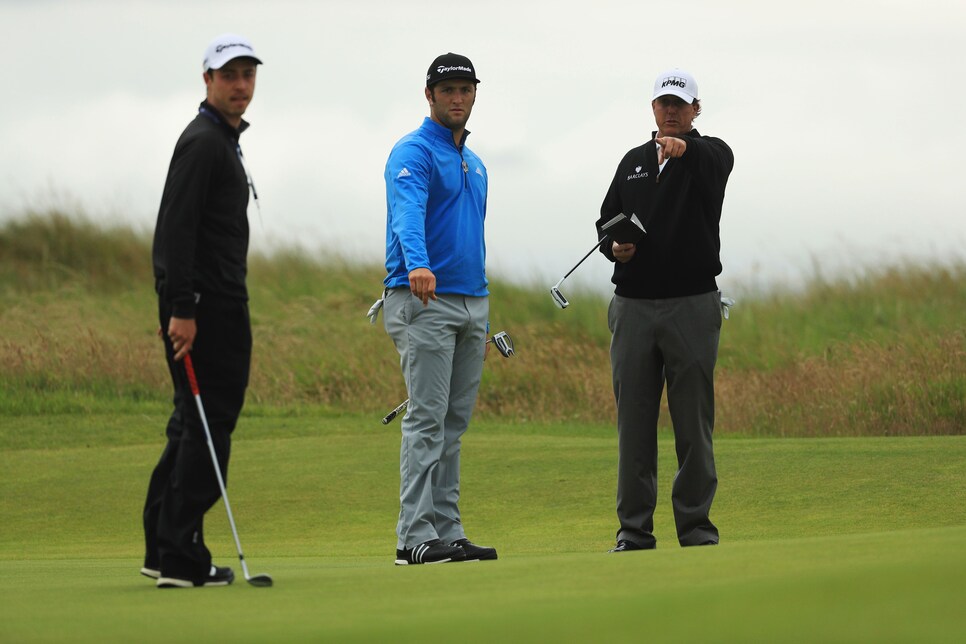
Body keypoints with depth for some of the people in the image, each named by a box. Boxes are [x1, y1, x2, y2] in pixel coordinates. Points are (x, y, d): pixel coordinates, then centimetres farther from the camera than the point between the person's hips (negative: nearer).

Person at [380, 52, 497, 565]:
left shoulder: (474, 165, 20)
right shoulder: (413, 153, -8)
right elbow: (408, 214, -27)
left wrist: (483, 320, 22)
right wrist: (418, 264, -47)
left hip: (472, 304, 8)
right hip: (424, 303, -8)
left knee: (454, 425, 8)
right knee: (426, 421, -12)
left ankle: (447, 531, 10)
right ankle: (415, 537, -13)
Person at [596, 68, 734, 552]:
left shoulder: (710, 154, 1)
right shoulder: (633, 162, 16)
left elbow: (716, 163, -24)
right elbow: (607, 220, 20)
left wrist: (685, 148, -47)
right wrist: (613, 246, -4)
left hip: (692, 306, -4)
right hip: (633, 306, 4)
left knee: (694, 421, -1)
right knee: (634, 421, 3)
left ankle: (696, 525, 6)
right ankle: (634, 530, 7)